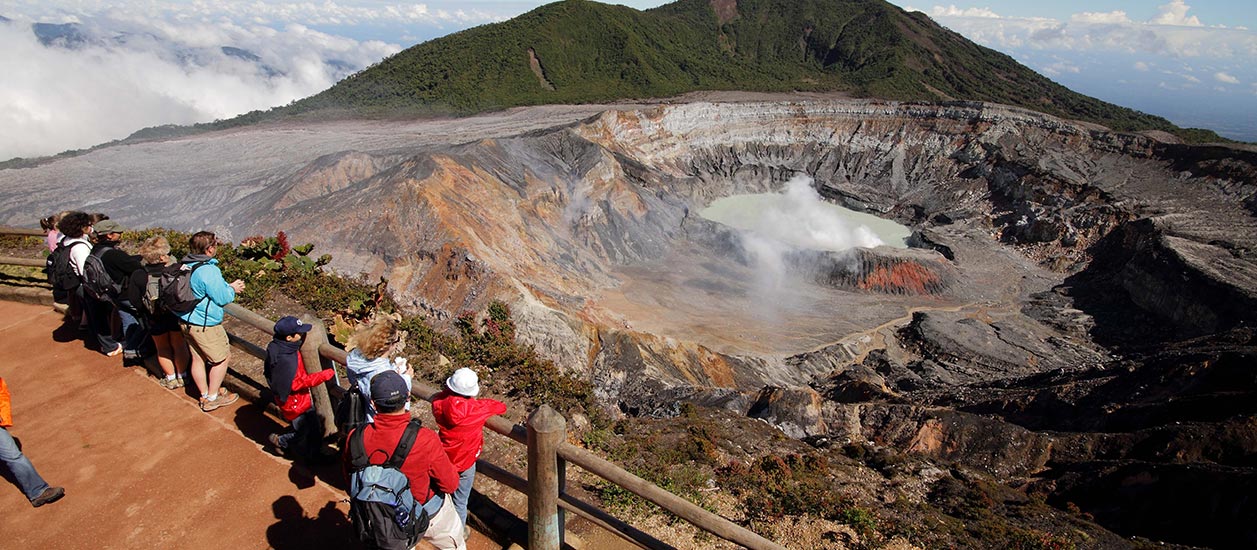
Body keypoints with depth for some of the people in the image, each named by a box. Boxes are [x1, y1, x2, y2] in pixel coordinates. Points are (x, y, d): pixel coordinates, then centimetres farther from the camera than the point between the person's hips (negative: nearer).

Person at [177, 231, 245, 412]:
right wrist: (232, 289, 0)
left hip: (186, 321, 9)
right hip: (205, 326, -9)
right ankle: (212, 398, 18)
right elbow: (222, 298, -17)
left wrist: (227, 286, 11)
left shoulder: (185, 265, 2)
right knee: (221, 359, 9)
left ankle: (204, 395, 33)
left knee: (198, 358, 19)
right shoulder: (209, 271, -26)